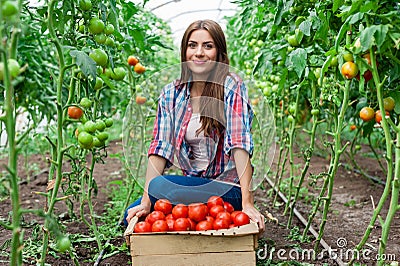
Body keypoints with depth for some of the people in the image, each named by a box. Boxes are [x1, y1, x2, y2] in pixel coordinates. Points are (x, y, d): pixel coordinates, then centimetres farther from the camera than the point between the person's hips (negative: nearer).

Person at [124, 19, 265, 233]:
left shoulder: (232, 87, -11)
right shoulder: (171, 94, 2)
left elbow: (239, 143, -19)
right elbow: (160, 147, -5)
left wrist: (247, 203, -26)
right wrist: (146, 201, -14)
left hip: (227, 189, -5)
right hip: (191, 185, 5)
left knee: (158, 185, -25)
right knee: (134, 216, -11)